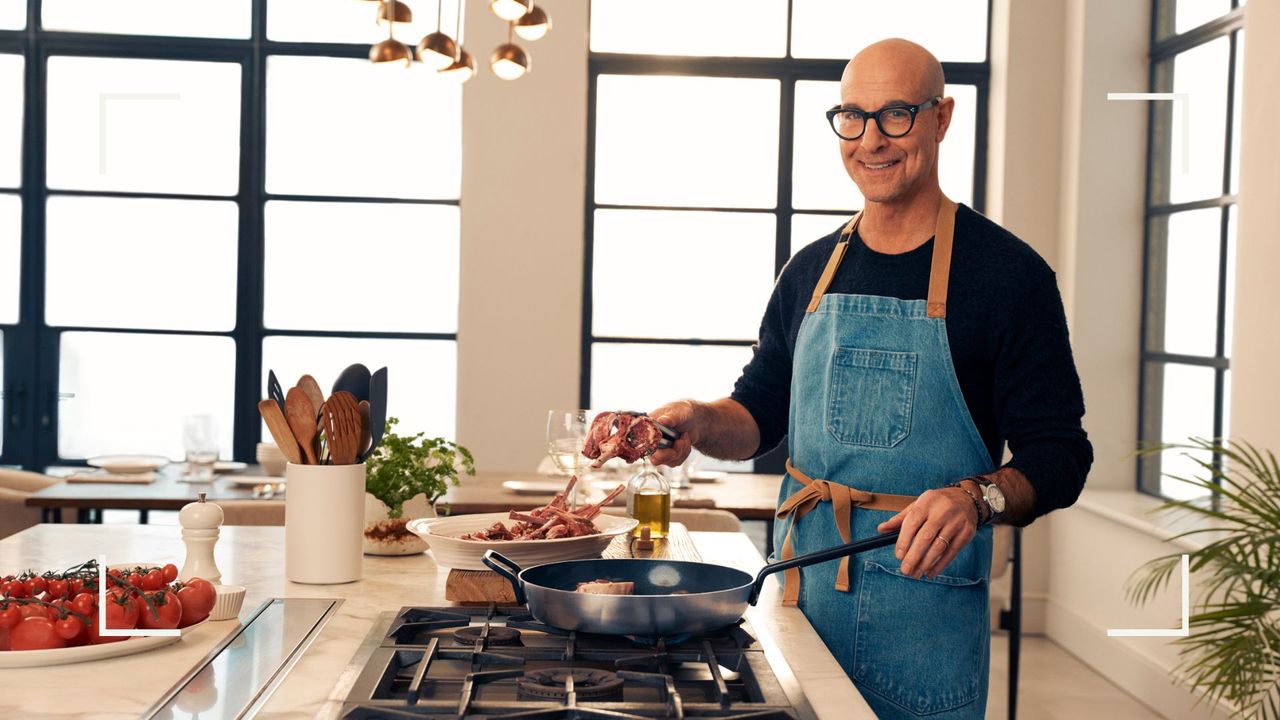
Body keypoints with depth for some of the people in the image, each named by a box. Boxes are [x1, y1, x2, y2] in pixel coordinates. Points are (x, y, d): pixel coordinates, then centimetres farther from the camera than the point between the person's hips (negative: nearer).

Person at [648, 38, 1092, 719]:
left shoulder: (1008, 272, -8)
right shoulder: (812, 270, 9)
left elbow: (1058, 456, -9)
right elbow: (760, 412, 15)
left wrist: (976, 498, -29)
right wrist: (700, 421, -6)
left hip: (926, 590, -5)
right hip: (801, 578, 5)